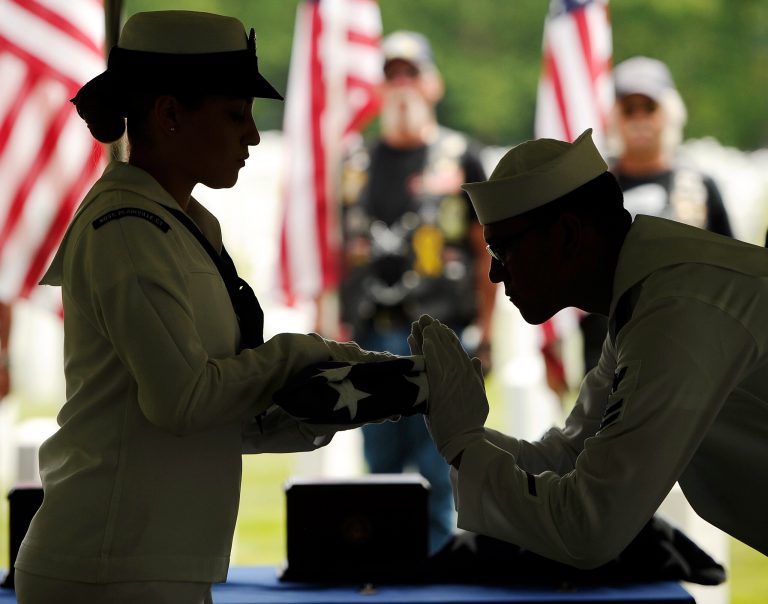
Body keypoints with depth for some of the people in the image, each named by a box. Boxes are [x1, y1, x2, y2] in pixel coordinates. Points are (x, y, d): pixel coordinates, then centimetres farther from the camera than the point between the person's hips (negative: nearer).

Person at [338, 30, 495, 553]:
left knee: (438, 470, -2)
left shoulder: (459, 158, 3)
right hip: (373, 335, 4)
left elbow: (487, 248, 2)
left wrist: (485, 331, -3)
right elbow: (341, 250, 14)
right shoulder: (359, 164, 13)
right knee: (380, 465, 8)